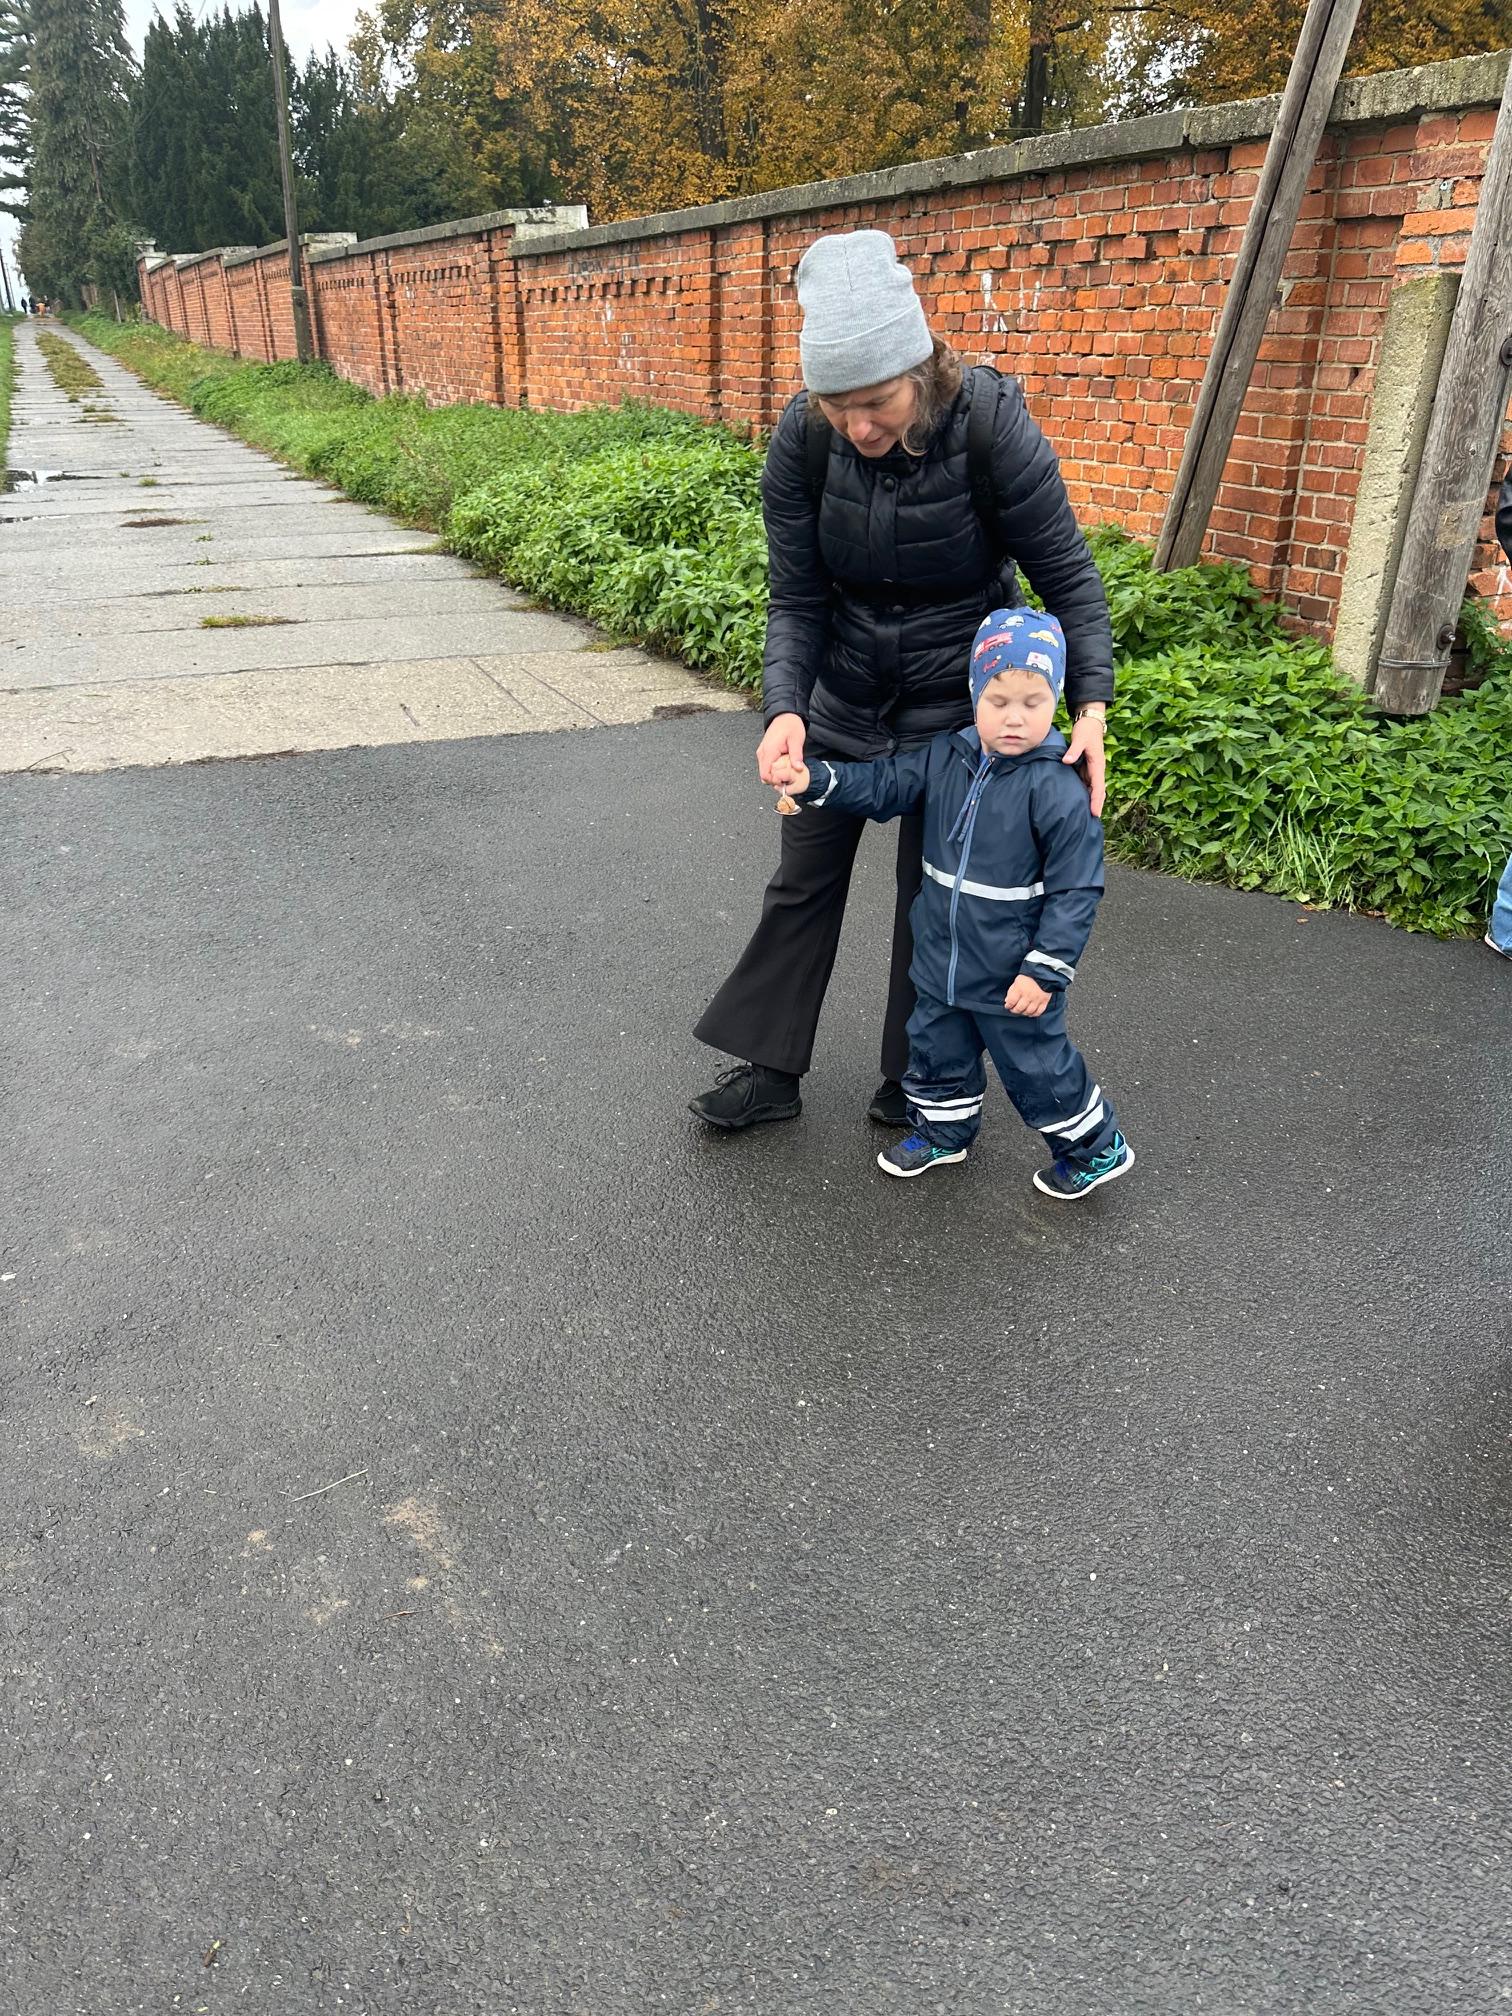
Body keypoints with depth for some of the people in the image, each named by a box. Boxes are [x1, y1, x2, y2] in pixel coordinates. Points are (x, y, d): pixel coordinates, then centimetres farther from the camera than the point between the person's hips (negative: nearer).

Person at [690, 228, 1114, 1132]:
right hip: (842, 700, 3)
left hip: (954, 702, -3)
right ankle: (770, 1068, 25)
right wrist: (784, 708, -28)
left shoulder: (994, 428, -24)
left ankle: (917, 1084, 26)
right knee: (804, 882, 10)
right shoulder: (803, 440, -17)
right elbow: (797, 600, -12)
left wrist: (1092, 702, -26)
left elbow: (1068, 575, -16)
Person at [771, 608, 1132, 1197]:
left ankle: (1097, 1147, 34)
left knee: (1038, 1066, 10)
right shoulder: (944, 757, -4)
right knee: (936, 1051, 23)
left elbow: (1076, 891, -18)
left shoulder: (1057, 792, -21)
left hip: (1015, 979, -6)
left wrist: (1045, 971, -20)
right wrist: (815, 779, -12)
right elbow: (883, 783, 4)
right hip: (942, 962, 6)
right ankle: (943, 1130, 49)